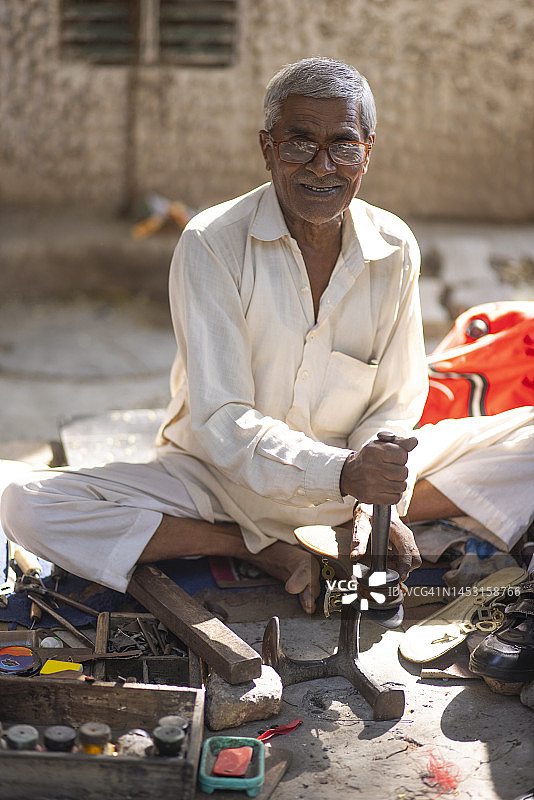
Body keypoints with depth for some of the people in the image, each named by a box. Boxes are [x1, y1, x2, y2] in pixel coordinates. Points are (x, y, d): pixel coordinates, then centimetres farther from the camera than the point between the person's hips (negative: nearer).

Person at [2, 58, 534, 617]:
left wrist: (380, 501, -22)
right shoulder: (212, 243, -17)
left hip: (352, 479, 2)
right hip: (224, 479, -2)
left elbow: (394, 405, -1)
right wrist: (341, 471, -37)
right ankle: (268, 552, -19)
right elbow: (219, 420, -22)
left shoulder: (394, 249, -5)